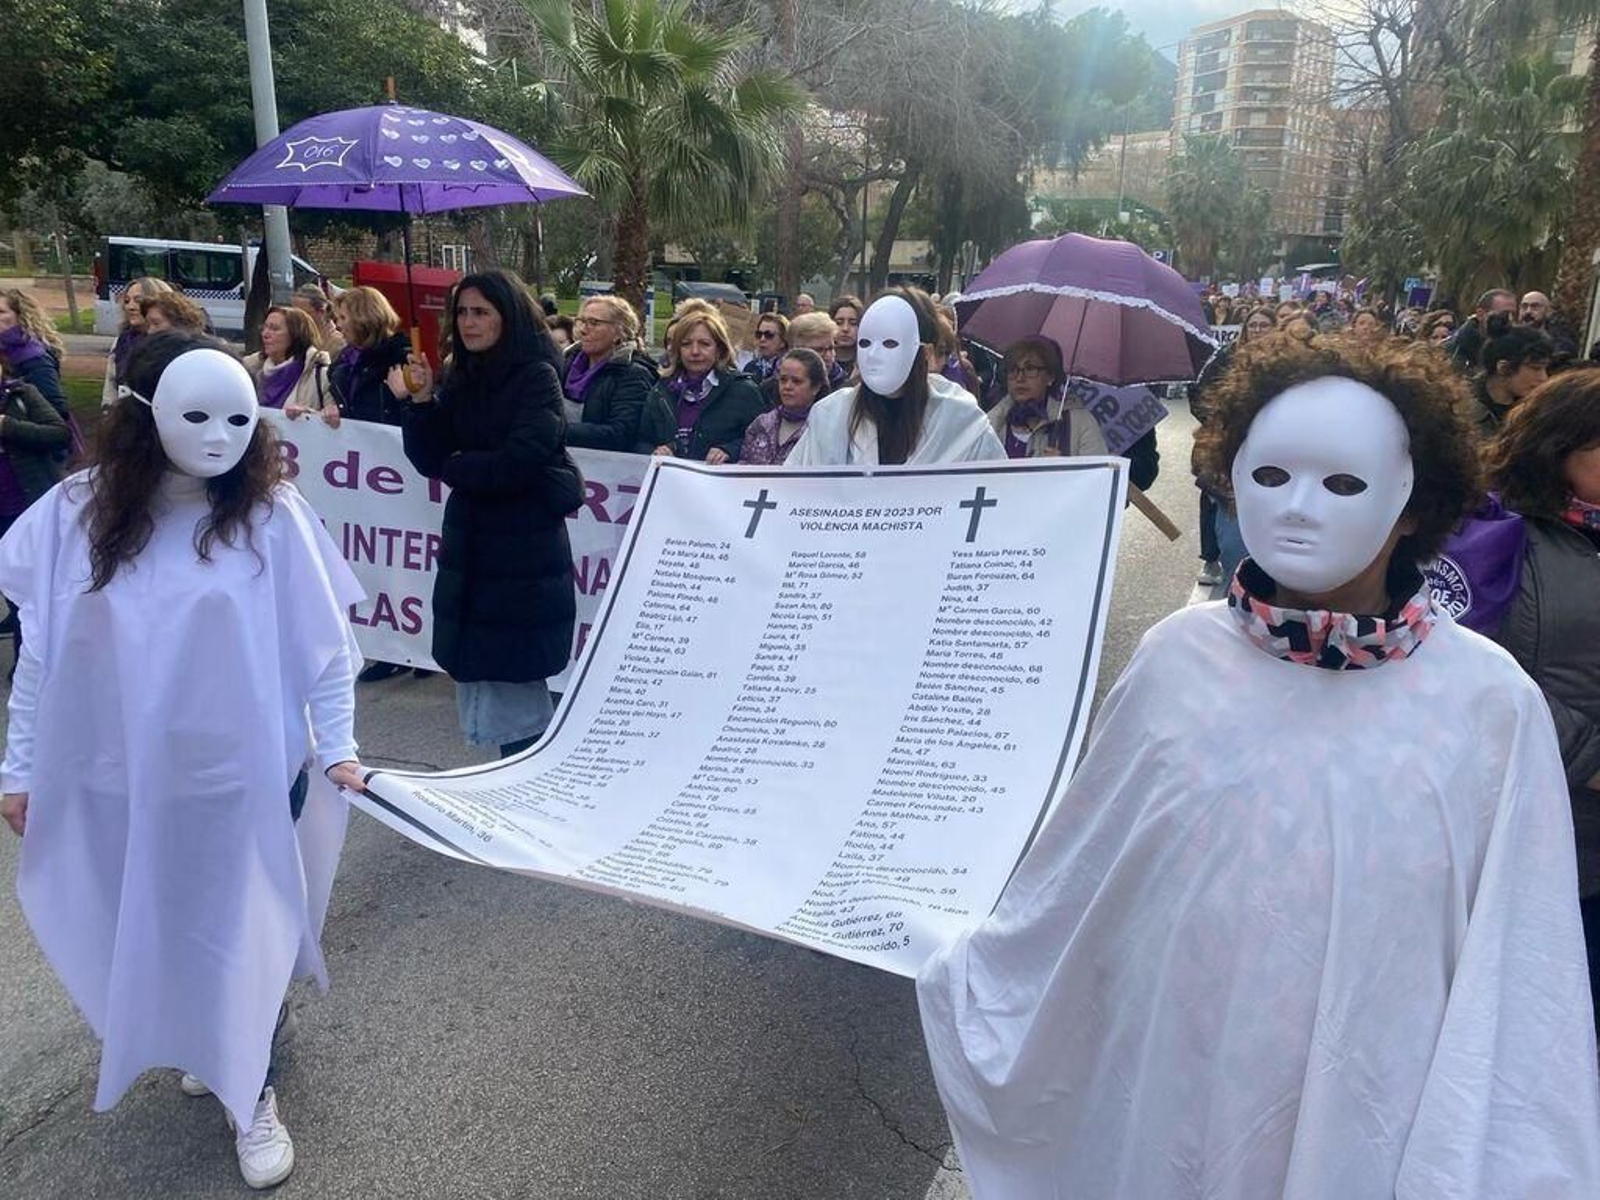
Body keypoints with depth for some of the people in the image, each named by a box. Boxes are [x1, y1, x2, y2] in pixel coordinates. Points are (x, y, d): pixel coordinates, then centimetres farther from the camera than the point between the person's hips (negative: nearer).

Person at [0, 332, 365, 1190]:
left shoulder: (271, 511, -11)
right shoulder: (78, 511, -5)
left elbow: (322, 637, -6)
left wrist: (338, 744, -6)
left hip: (245, 770, -2)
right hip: (121, 774, 3)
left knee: (242, 930, 8)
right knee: (150, 929, 18)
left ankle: (250, 1092, 28)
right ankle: (208, 1048, 44)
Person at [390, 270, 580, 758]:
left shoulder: (537, 376, -9)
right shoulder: (461, 378, 10)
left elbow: (516, 464, -19)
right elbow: (430, 459, 7)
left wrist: (456, 467, -3)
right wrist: (421, 402, -8)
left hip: (524, 554, -7)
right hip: (468, 547, 7)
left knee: (513, 682, -3)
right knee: (475, 672, 11)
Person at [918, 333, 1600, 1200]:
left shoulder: (1488, 702, -13)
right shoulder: (1176, 661, -10)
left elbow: (1512, 972, -8)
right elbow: (1077, 881, 1)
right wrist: (966, 973, 8)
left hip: (1370, 1125, -1)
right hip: (1170, 1095, 2)